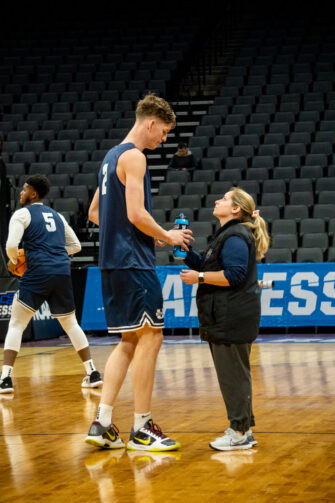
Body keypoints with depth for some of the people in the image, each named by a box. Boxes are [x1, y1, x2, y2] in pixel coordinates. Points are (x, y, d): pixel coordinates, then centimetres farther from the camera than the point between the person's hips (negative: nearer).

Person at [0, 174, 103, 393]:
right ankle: (93, 373, 12)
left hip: (38, 273, -5)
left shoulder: (22, 214, 2)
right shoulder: (57, 216, 22)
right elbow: (75, 246, 26)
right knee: (71, 323, 19)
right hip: (63, 272, 5)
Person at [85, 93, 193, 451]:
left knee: (130, 341, 12)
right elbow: (136, 214, -21)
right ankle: (141, 429, -1)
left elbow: (94, 214, 23)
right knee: (149, 338, -5)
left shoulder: (112, 156, 18)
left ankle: (101, 423, 7)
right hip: (133, 262, -10)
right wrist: (167, 236, -5)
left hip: (112, 261, 10)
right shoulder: (134, 157, -11)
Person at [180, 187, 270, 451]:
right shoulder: (226, 235, 22)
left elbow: (234, 275, -23)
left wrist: (199, 278, -17)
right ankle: (242, 428, 21)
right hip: (223, 318, 11)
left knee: (233, 374, -6)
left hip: (233, 318, -11)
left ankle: (240, 433, -2)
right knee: (232, 374, 14)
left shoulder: (236, 237, -14)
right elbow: (204, 264, 25)